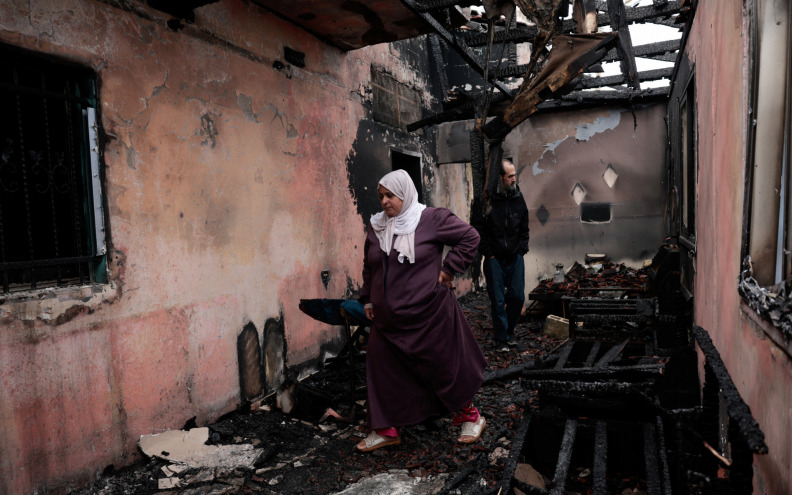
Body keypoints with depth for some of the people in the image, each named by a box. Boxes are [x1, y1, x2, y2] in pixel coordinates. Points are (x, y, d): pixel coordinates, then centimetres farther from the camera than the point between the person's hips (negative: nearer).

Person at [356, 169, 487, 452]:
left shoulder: (431, 220, -9)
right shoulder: (376, 228, 7)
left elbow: (470, 237, -5)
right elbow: (369, 268, 19)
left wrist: (448, 270, -8)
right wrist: (368, 300, 16)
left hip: (429, 315, -5)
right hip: (387, 319, 5)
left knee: (446, 366, 8)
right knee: (384, 370, 8)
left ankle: (469, 417, 31)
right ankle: (386, 429, 25)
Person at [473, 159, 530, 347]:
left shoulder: (518, 198, 6)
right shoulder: (487, 199, -9)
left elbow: (524, 228, 14)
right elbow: (478, 229, -5)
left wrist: (521, 250, 5)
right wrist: (488, 253, -7)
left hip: (515, 257, 4)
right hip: (494, 259, -4)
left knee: (518, 296, 4)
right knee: (497, 299, 2)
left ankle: (509, 328, 26)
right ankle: (502, 336, 15)